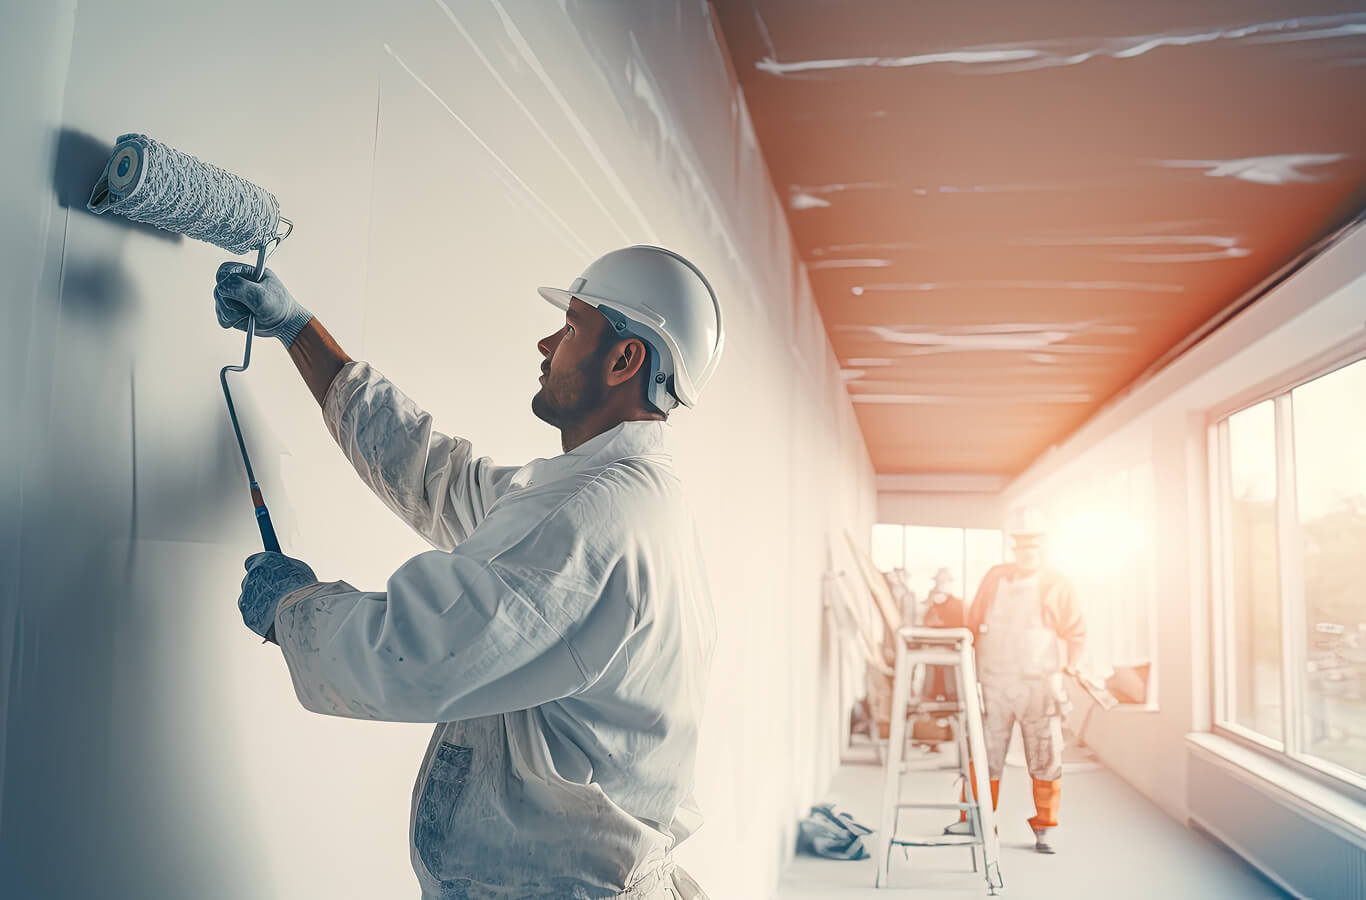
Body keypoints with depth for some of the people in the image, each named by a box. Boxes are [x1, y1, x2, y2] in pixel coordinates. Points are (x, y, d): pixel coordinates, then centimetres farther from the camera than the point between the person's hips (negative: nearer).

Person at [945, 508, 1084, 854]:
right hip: (993, 684, 2)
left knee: (1045, 759, 5)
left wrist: (1069, 666, -4)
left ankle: (1046, 828, 19)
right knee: (984, 753, 6)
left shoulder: (1057, 585, -1)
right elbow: (973, 624, 11)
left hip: (1039, 686, -2)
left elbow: (1076, 633, 4)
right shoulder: (994, 579, 6)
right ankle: (974, 818, 19)